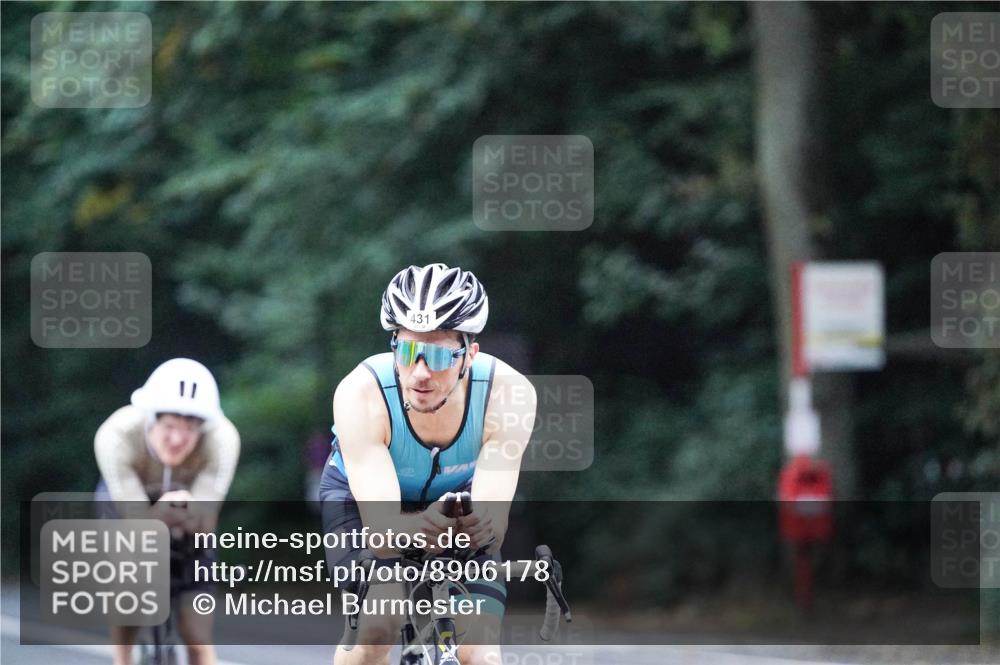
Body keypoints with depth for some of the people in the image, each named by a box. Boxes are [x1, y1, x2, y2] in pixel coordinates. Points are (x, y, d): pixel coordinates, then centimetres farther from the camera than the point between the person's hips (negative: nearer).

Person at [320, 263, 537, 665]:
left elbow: (494, 509, -38)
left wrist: (483, 524, -63)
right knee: (379, 623, -28)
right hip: (360, 496, -2)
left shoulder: (508, 393, -33)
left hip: (456, 495, 2)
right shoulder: (362, 394, -36)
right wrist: (414, 530, -66)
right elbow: (380, 525, -42)